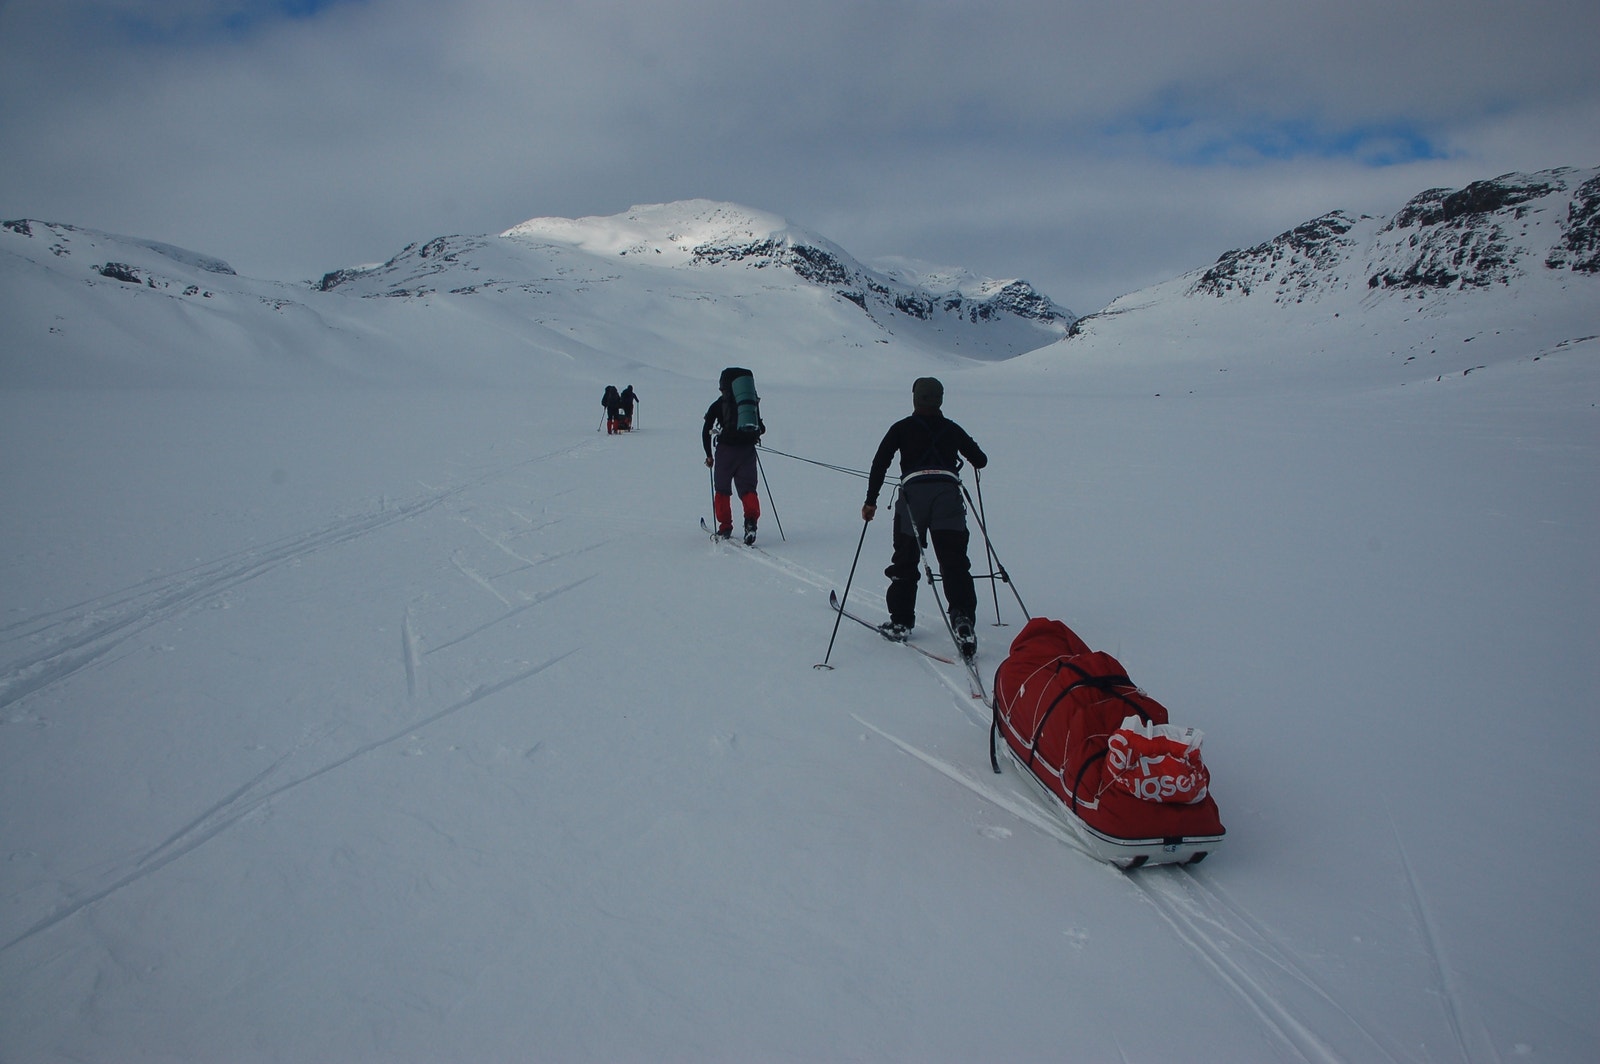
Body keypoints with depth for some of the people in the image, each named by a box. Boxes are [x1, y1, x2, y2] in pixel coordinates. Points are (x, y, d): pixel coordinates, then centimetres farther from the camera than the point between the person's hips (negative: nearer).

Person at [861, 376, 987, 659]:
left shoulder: (902, 428, 14)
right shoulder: (952, 429, 20)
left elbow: (880, 463, 6)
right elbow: (981, 460, 28)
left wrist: (871, 501, 8)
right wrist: (975, 455, 52)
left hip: (914, 491, -1)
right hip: (948, 492, 1)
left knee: (905, 559, 12)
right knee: (955, 561, -1)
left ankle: (900, 620, 17)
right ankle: (962, 617, -19)